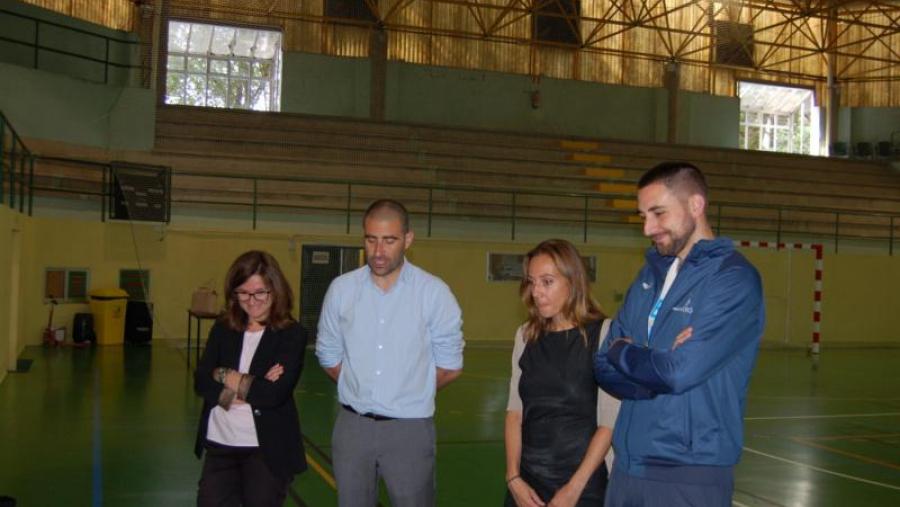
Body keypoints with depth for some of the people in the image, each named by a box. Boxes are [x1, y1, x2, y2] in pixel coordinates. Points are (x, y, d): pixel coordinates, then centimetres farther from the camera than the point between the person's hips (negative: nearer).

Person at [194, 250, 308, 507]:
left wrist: (226, 376, -8)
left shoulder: (292, 334, -8)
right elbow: (201, 382, -5)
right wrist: (251, 388, -17)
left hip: (267, 450, -3)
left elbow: (274, 394, -19)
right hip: (220, 445, 4)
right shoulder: (223, 329, 5)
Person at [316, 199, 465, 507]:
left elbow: (450, 367, -1)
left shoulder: (434, 292, -8)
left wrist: (410, 395, 7)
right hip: (353, 425, 3)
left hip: (409, 428, -2)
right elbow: (329, 357, 10)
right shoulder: (341, 289, -1)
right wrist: (363, 391, 9)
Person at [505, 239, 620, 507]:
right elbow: (515, 411, 4)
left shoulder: (603, 333, -10)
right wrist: (513, 477, -5)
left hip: (582, 484, -4)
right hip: (527, 480, 4)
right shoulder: (526, 335, 5)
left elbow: (609, 422, -12)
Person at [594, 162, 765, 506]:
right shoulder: (650, 274, 9)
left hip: (690, 474, -6)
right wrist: (661, 365, -15)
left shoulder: (733, 278, -12)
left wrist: (621, 351, -3)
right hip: (627, 465, 6)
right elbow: (605, 369, 4)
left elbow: (680, 372, -22)